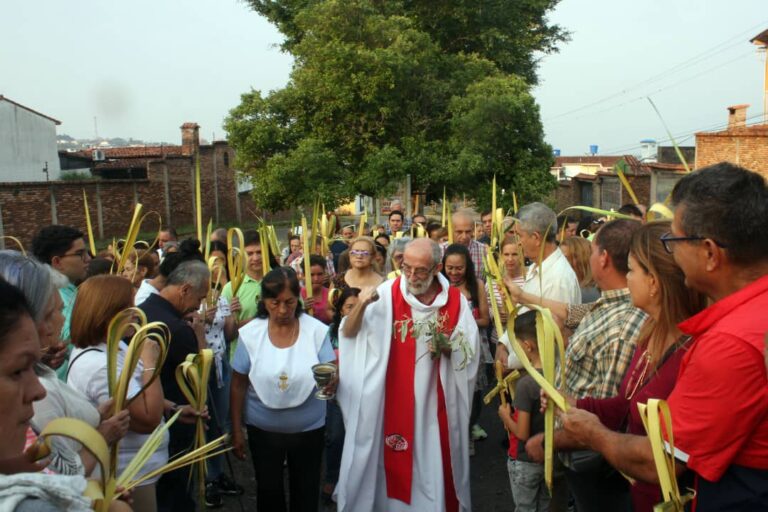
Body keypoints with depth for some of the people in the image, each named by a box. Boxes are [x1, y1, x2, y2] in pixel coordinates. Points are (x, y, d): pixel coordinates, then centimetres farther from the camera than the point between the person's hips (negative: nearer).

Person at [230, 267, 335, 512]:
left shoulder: (317, 330, -13)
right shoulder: (250, 333, -10)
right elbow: (238, 385, -3)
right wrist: (236, 430, 0)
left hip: (308, 428, 0)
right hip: (262, 429, 1)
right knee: (268, 491, 19)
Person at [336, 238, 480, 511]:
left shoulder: (455, 300, -5)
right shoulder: (387, 293, -11)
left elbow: (470, 352, 0)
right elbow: (348, 333, -11)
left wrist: (447, 346, -20)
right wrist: (361, 305, -29)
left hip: (435, 400, 2)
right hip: (393, 399, -1)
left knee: (434, 463, 15)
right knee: (392, 463, 12)